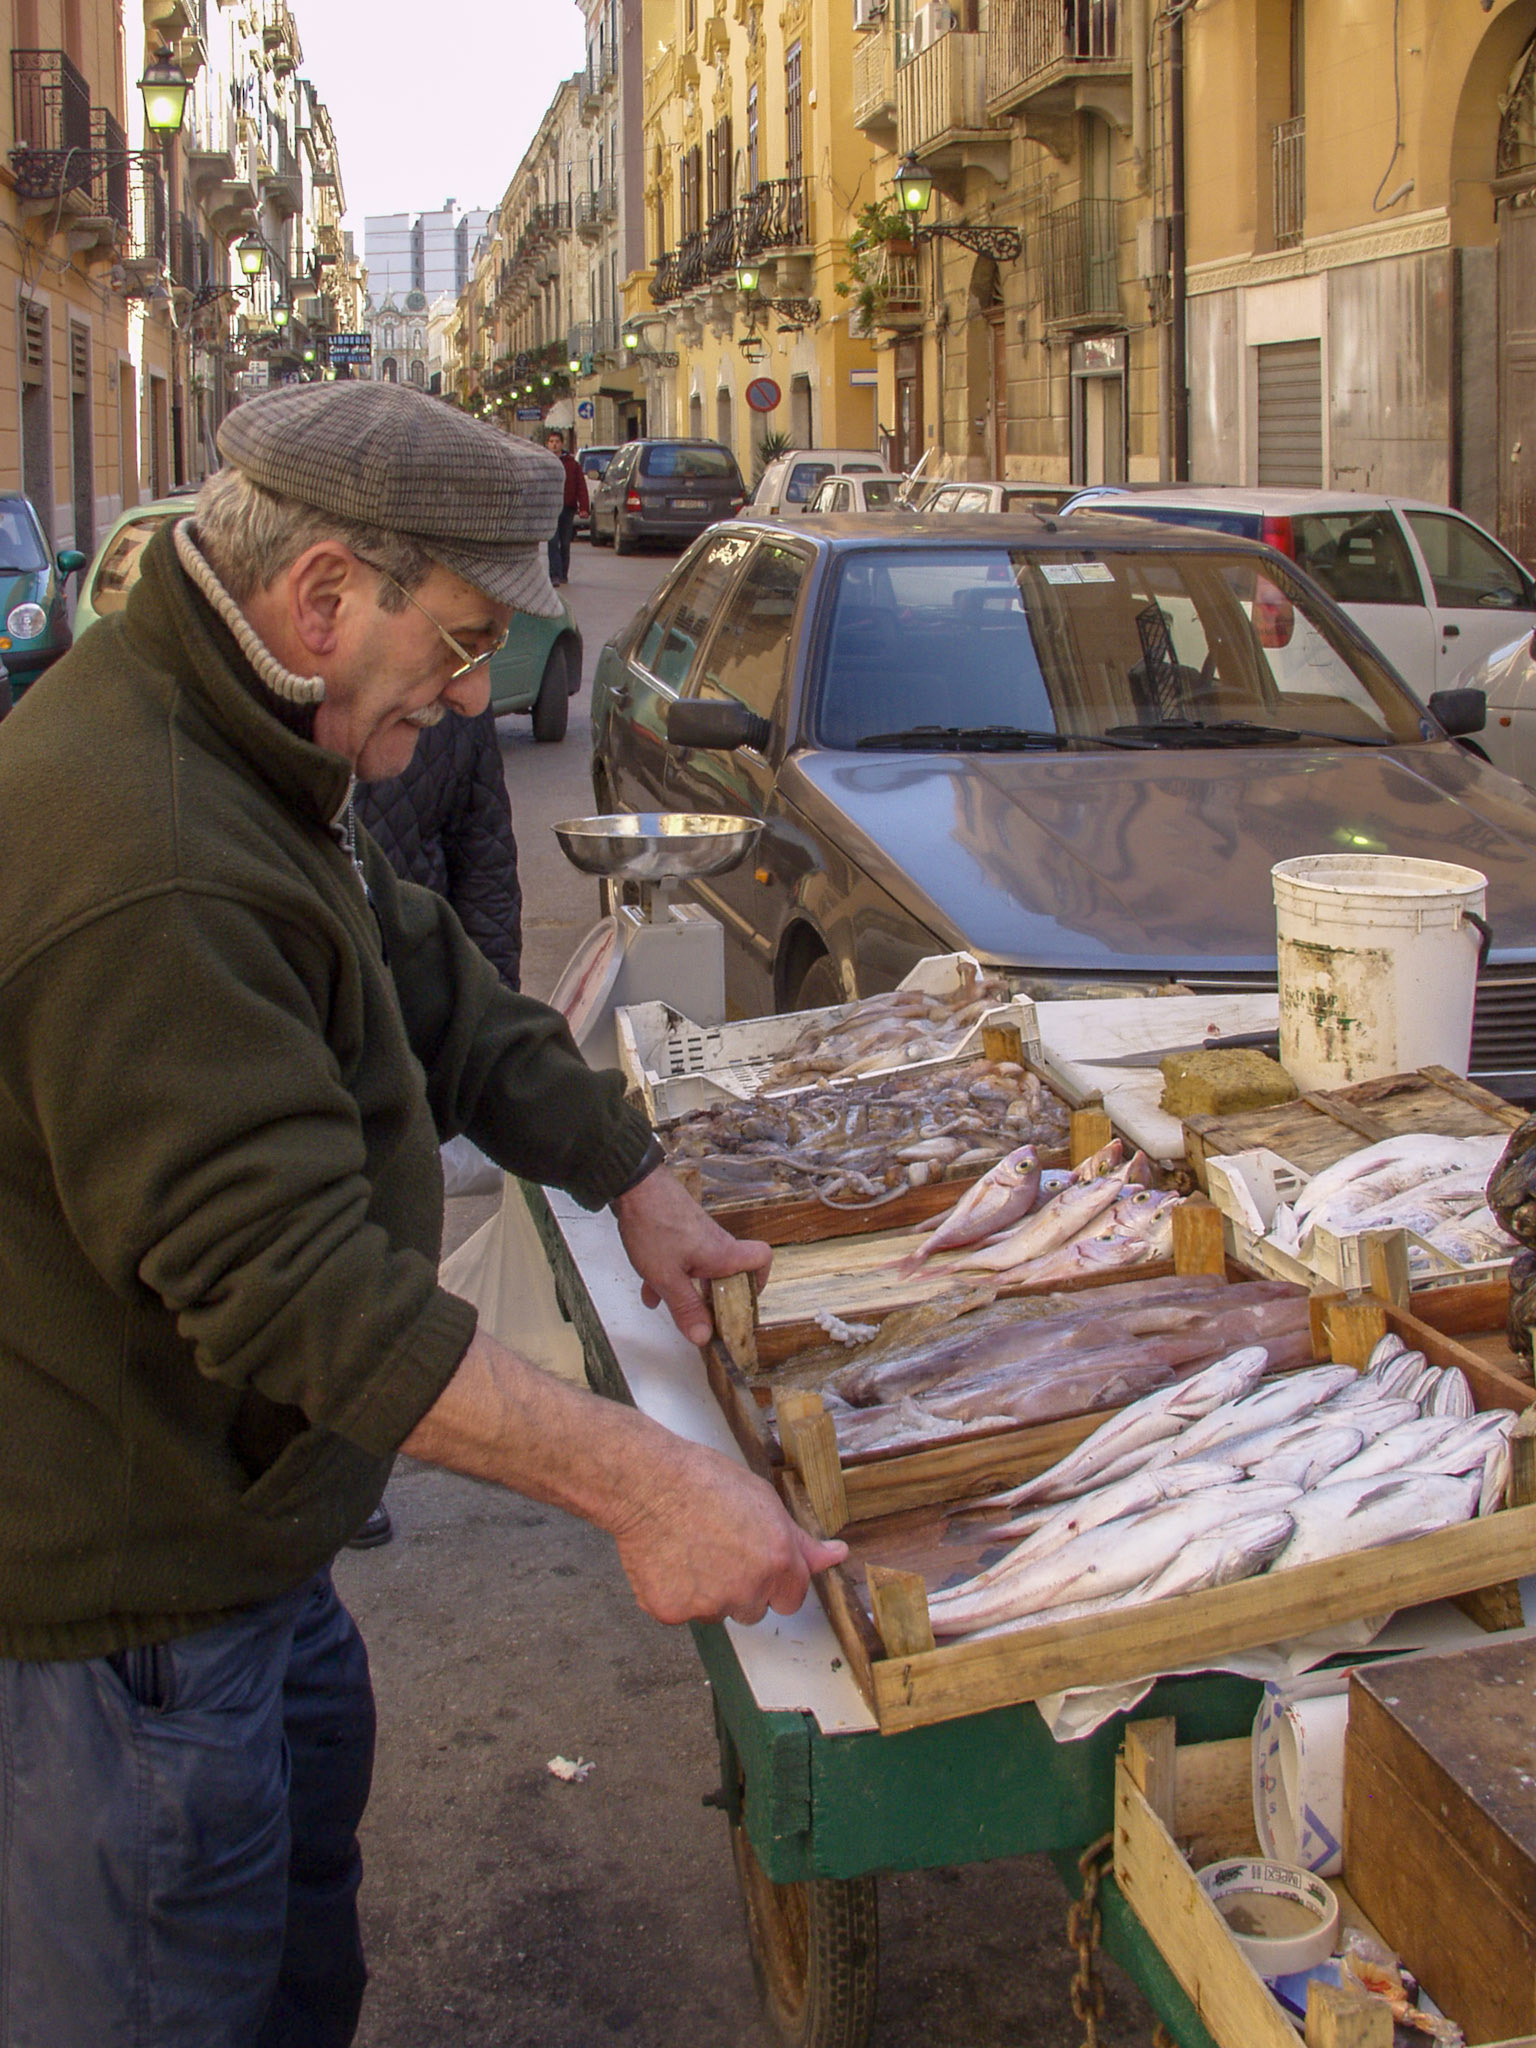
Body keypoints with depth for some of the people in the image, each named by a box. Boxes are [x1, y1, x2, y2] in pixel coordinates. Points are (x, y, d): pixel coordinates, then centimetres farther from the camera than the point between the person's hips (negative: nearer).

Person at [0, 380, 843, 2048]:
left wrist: (633, 1182, 13)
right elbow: (295, 1282, -36)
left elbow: (442, 1000, 14)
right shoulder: (143, 864, -33)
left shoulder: (227, 749, 4)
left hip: (224, 1521, 10)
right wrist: (636, 1482, -35)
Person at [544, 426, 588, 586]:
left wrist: (584, 507, -6)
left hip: (568, 508, 2)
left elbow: (581, 487, 4)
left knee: (565, 543, 9)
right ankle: (555, 575, -16)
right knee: (553, 542, -11)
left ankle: (563, 574, 21)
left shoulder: (572, 464, 8)